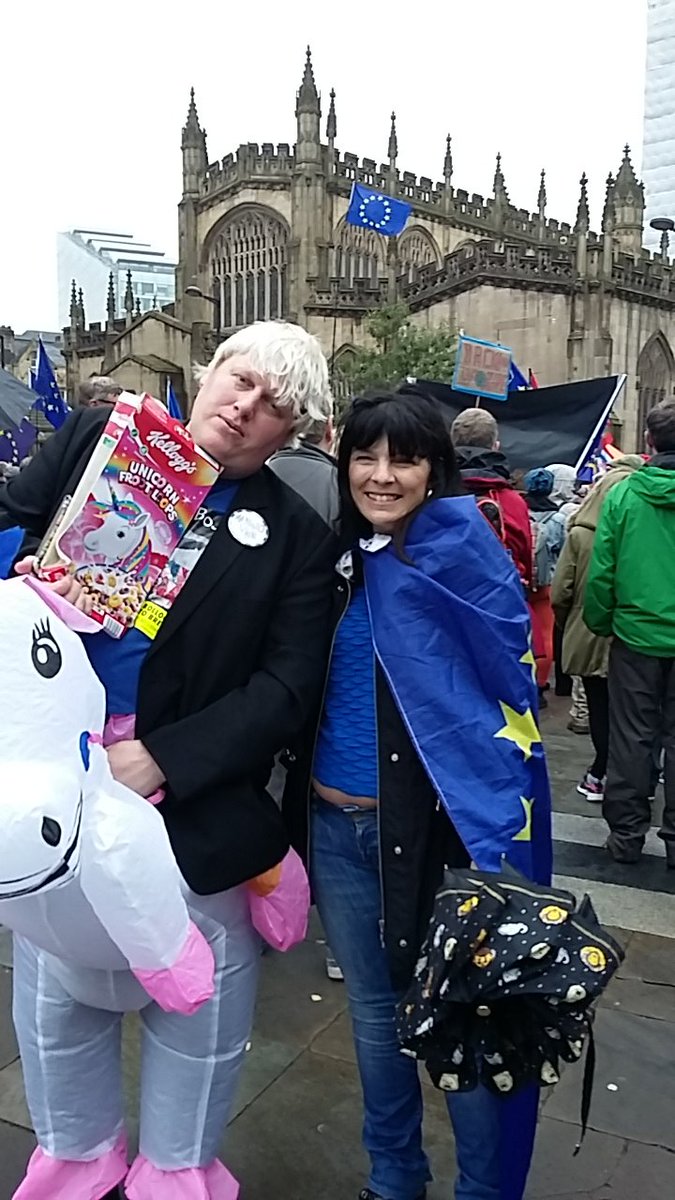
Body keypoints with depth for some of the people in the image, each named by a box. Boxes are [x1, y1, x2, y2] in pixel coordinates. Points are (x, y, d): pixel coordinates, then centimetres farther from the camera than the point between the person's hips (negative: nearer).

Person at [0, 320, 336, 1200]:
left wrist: (161, 761, -20)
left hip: (195, 802, -1)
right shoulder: (95, 438, 1)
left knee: (199, 1001, 15)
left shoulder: (297, 536, -5)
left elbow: (285, 690, -11)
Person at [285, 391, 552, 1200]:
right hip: (336, 825, 5)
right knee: (374, 1011, 20)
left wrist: (498, 825, -17)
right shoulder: (333, 555, 5)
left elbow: (513, 685, -12)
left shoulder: (463, 552, -9)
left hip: (439, 826, -5)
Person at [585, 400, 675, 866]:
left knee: (632, 737, 10)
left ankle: (627, 833, 19)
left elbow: (602, 571, -7)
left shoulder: (623, 494, -7)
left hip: (636, 635, 0)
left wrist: (600, 622, 7)